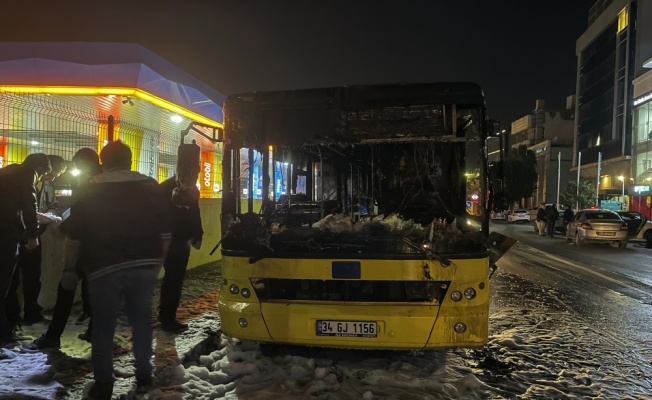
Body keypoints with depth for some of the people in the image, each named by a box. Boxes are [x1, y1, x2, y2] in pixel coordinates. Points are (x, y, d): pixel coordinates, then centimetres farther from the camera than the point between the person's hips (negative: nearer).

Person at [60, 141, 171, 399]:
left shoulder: (89, 192, 0)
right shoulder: (151, 188, 4)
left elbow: (74, 237, 1)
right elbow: (165, 232, 4)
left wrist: (69, 269, 11)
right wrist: (158, 262, 14)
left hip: (104, 268, -2)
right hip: (144, 266, 2)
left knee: (103, 326, 9)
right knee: (141, 319, 15)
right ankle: (144, 373, 25)